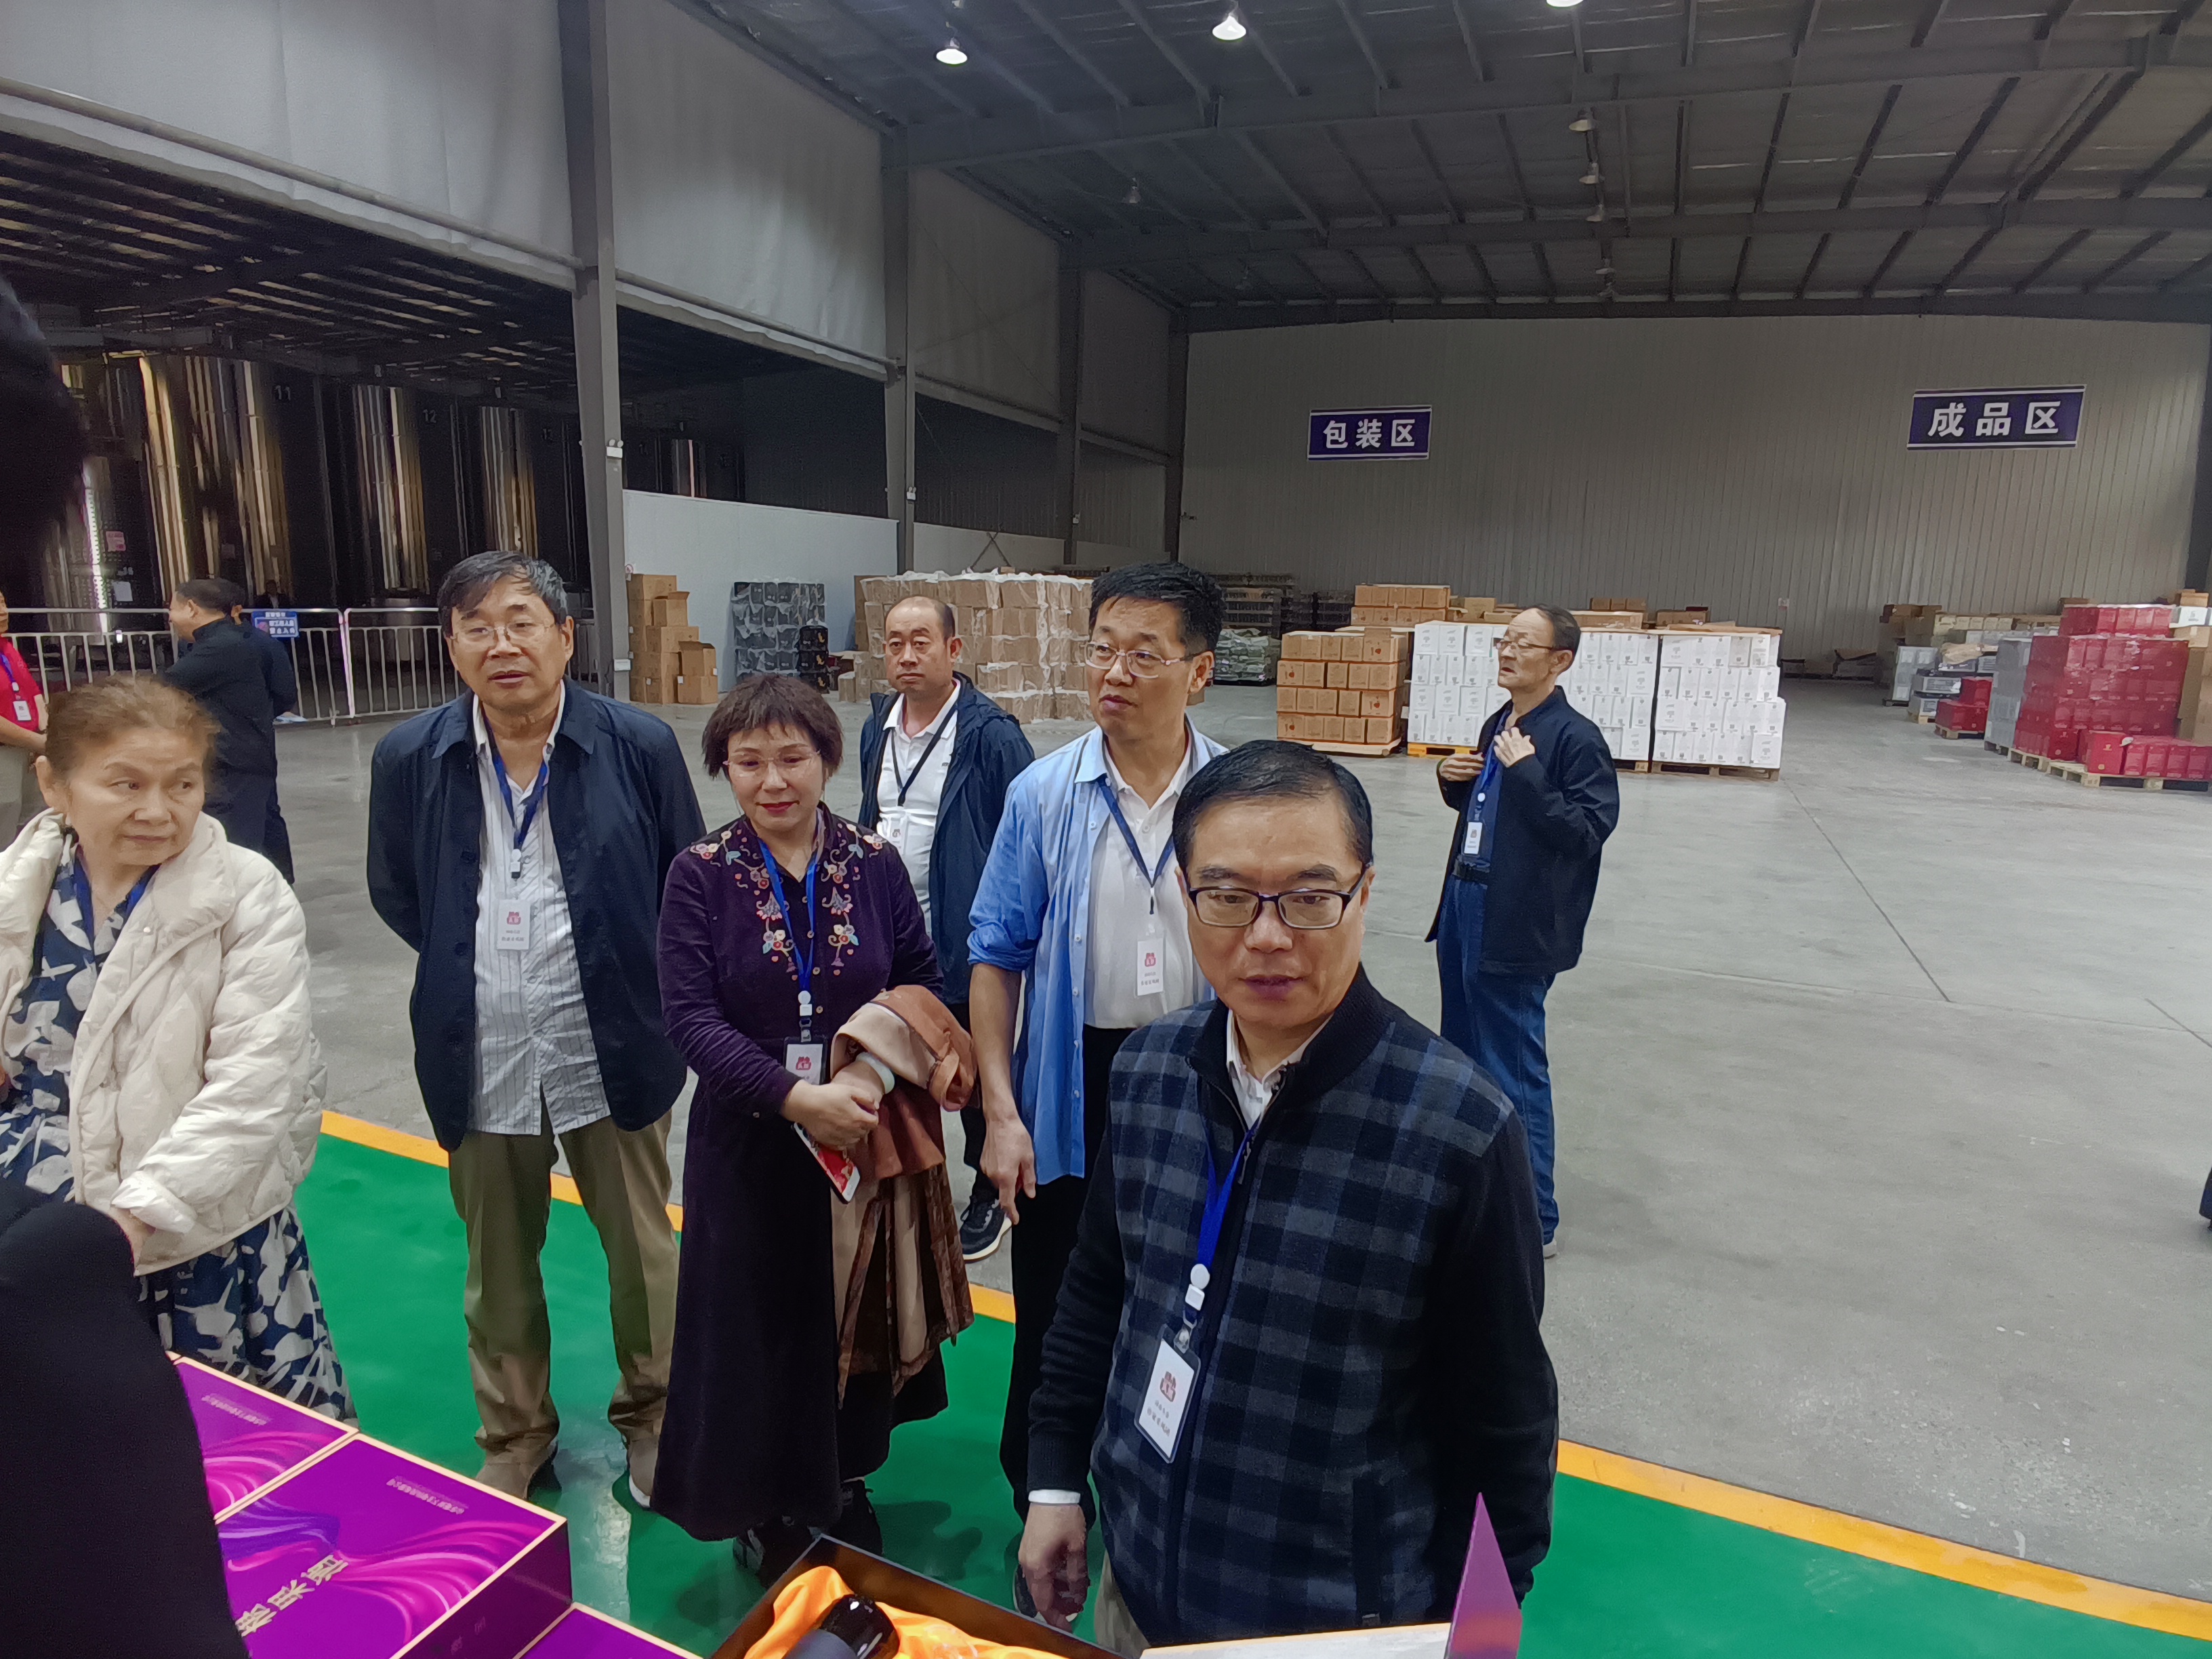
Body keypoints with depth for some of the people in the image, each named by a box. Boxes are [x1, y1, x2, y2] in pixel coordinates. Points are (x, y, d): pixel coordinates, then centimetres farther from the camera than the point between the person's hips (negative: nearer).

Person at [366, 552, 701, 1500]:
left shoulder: (640, 745, -10)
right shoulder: (409, 758, -4)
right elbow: (395, 893, 12)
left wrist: (633, 974, 3)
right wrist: (471, 969, 8)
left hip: (610, 1052, -1)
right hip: (480, 1058, 2)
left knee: (643, 1251, 13)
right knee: (498, 1267, 18)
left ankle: (651, 1415, 37)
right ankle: (515, 1437, 40)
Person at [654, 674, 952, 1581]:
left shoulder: (875, 863, -3)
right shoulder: (699, 876, -8)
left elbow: (923, 982, 0)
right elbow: (690, 1014, -14)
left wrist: (872, 1073, -18)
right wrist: (797, 1097, -25)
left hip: (866, 1133, 2)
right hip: (750, 1141, -2)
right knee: (761, 1319, 11)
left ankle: (844, 1480, 42)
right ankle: (766, 1507, 36)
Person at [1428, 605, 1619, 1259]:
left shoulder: (1576, 738, -14)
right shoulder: (1498, 726, 11)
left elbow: (1587, 831, -20)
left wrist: (1525, 772, -25)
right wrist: (1453, 780, 2)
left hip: (1517, 924, -9)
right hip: (1464, 904, 9)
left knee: (1514, 1068, -1)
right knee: (1461, 1051, 20)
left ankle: (1533, 1221, 12)